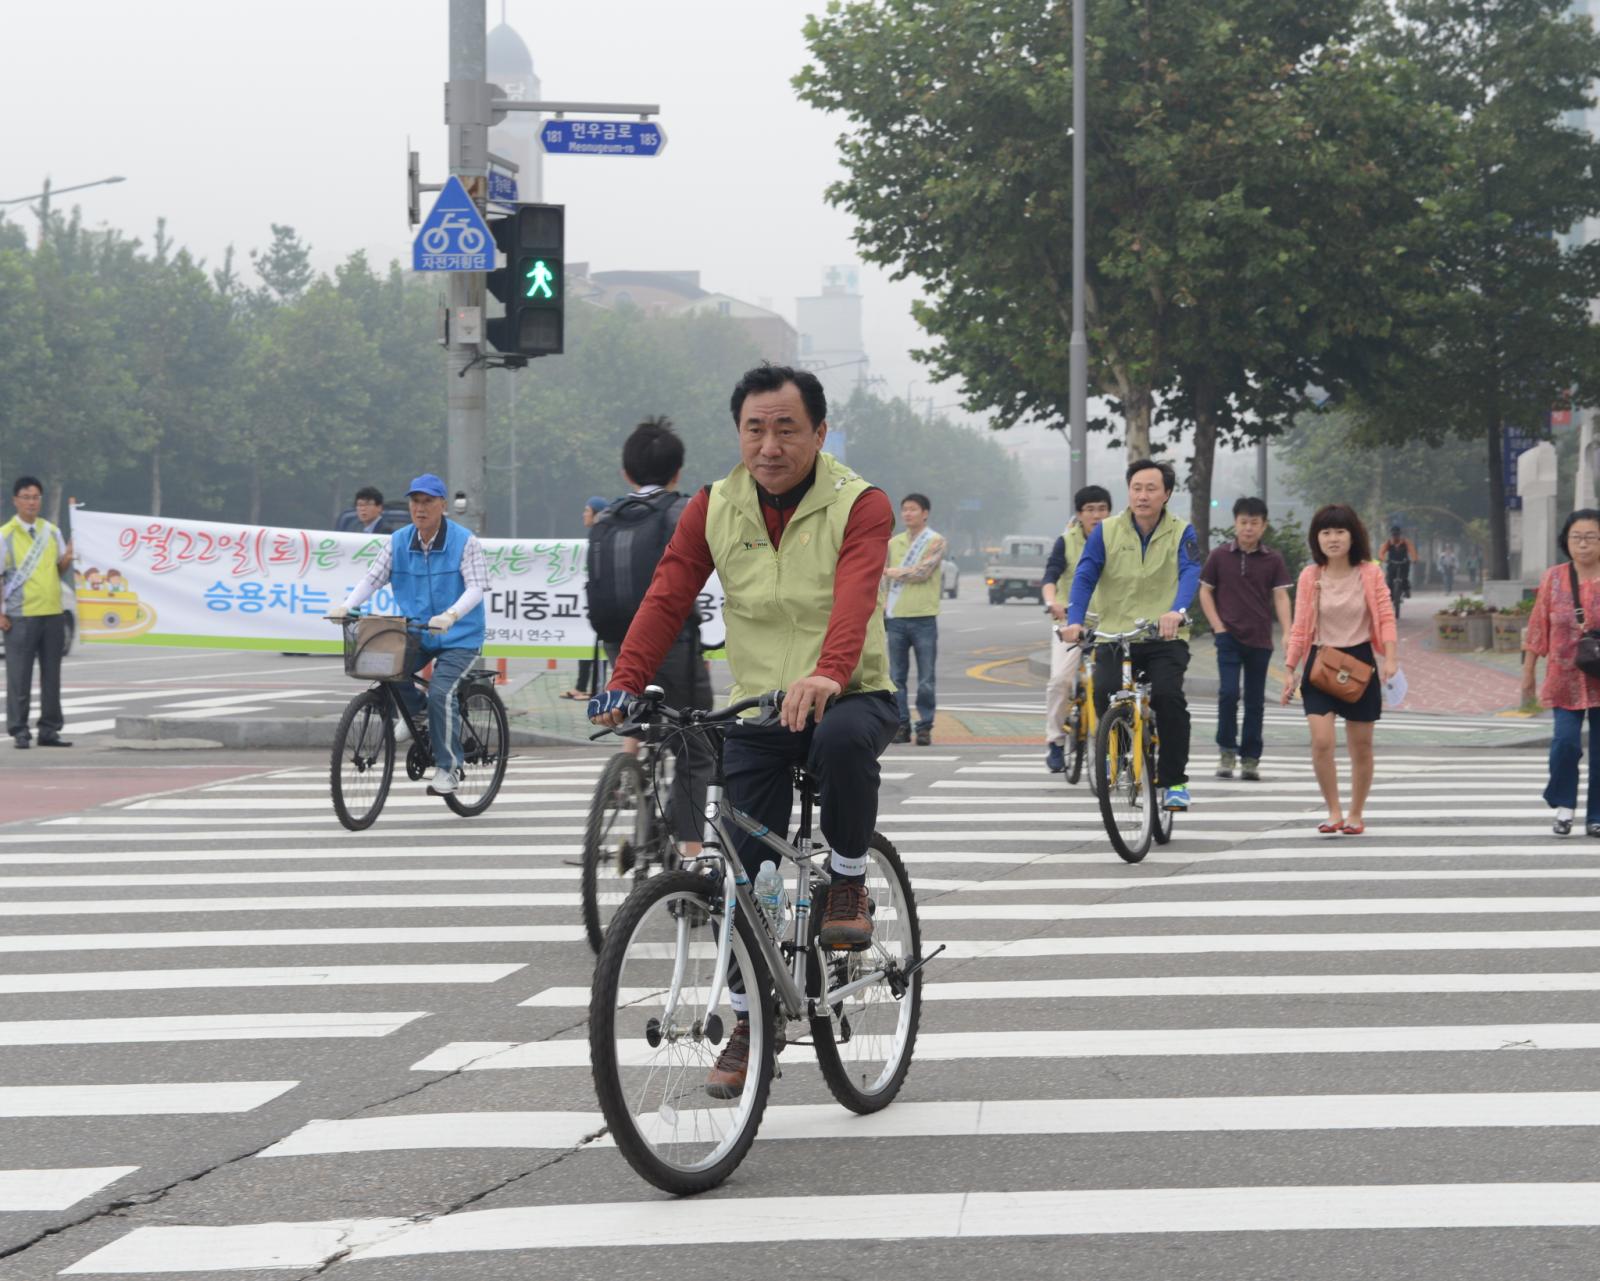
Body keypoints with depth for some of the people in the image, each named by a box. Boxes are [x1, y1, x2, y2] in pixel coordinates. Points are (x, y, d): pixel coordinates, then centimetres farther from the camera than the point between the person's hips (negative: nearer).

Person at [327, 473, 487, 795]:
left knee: (440, 692, -23)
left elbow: (476, 587, -19)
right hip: (415, 634, 5)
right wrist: (347, 605, -19)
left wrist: (450, 615, -37)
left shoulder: (465, 542, -10)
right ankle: (416, 710, 12)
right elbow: (372, 578, -1)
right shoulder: (398, 542, 3)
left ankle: (448, 766, -8)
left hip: (458, 637, -5)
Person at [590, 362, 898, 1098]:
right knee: (745, 870, 0)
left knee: (842, 739, -39)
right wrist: (624, 684, -22)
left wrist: (828, 676, -46)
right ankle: (748, 1019, 18)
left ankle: (849, 883, -13)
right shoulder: (713, 509, 2)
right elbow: (667, 598, -6)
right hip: (755, 708, 4)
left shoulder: (859, 505, -11)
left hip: (851, 695, -4)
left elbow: (854, 597, -28)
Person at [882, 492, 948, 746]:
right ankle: (902, 725, 9)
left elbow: (922, 572, -12)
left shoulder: (935, 542, 1)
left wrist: (894, 572, -2)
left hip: (924, 618, -4)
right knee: (896, 677, 3)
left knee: (926, 679, -2)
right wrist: (882, 607, 4)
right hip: (896, 618, 4)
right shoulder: (894, 543, 14)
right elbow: (883, 579, 14)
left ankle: (925, 727, 3)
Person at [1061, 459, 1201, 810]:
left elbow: (1189, 574, -13)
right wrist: (1074, 620, -21)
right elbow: (1084, 577, -3)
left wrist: (1177, 611, -34)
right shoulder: (1106, 532, 5)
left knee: (1168, 695, -25)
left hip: (1165, 638, -1)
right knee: (1104, 693, -23)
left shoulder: (1181, 534, 3)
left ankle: (1174, 780, -10)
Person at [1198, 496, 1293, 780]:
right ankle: (1227, 751, 1)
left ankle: (1250, 759, 13)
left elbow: (1281, 597, -2)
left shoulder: (1273, 560, 2)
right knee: (1228, 693, -13)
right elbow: (1205, 592, 7)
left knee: (1255, 701, 6)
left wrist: (1287, 633, -15)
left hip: (1260, 640, 1)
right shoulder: (1220, 556, 2)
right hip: (1229, 637, -1)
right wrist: (1218, 627, -4)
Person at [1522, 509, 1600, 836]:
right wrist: (1528, 673, 10)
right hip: (1565, 678, 0)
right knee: (1565, 741, -12)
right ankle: (1564, 806, 10)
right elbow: (1538, 628, 7)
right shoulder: (1554, 579, 2)